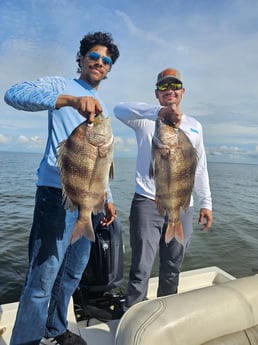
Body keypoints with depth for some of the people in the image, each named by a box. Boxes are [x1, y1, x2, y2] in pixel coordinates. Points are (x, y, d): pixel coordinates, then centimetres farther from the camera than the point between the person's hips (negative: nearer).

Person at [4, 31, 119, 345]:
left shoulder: (102, 109, 23)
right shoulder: (60, 85, 3)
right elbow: (14, 94, -18)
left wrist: (107, 197, 19)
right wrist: (71, 100, -30)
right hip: (58, 192, -7)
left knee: (73, 271, 15)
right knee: (44, 275, -4)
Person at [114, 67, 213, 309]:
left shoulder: (194, 126, 17)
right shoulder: (146, 120, 3)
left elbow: (200, 168, 18)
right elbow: (120, 109, -19)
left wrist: (206, 203, 13)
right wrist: (159, 112, -35)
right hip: (148, 203, -4)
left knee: (172, 269, 15)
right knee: (141, 269, -1)